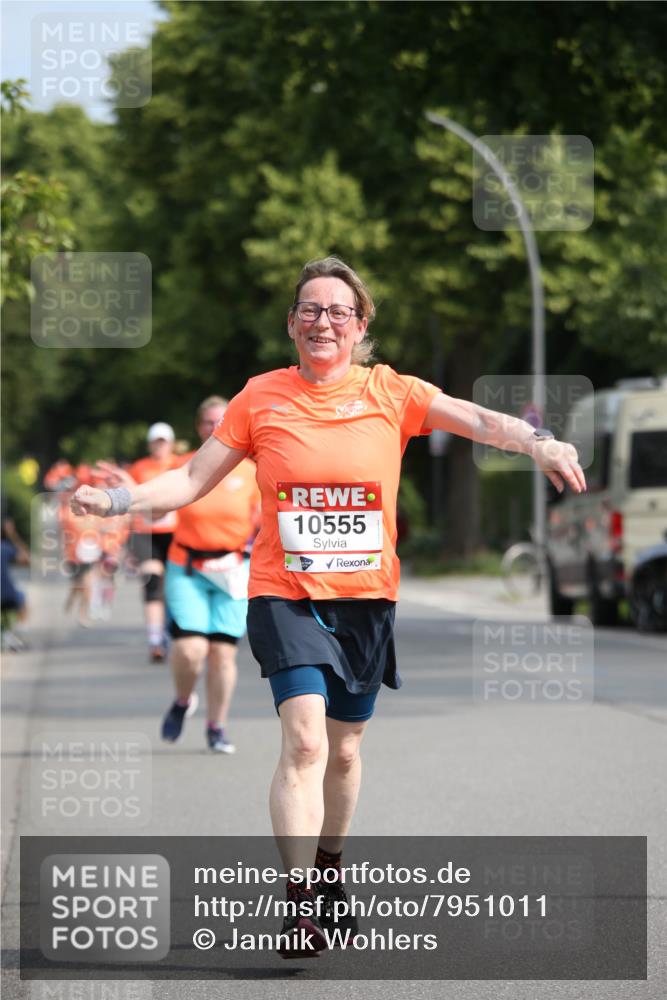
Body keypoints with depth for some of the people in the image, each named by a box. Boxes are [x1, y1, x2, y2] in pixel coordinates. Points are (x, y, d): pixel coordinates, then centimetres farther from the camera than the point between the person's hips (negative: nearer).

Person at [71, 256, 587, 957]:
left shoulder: (390, 392, 1)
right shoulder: (261, 397, 2)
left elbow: (477, 419, -12)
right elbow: (191, 480, 4)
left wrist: (537, 443, -30)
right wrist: (115, 500, -11)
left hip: (366, 596, 2)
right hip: (285, 593, -2)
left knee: (343, 748, 14)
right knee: (304, 739, -19)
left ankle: (328, 868, 38)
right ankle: (299, 902, -18)